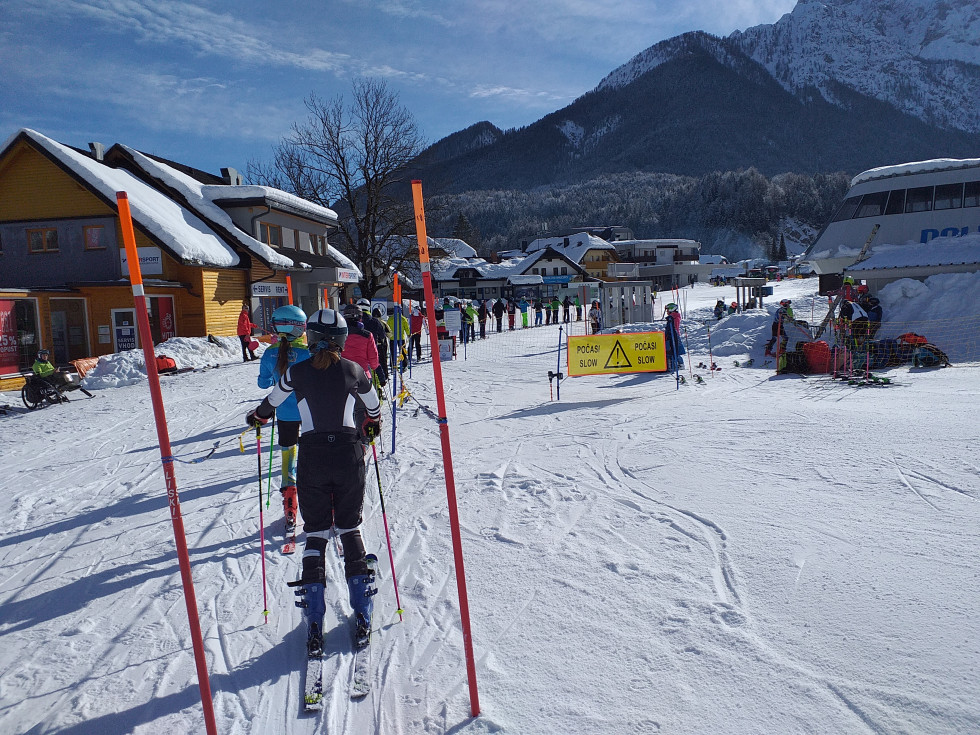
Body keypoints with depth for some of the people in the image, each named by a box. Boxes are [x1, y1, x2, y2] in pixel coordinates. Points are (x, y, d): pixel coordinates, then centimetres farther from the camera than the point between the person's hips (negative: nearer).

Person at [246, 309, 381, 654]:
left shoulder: (297, 372, 0)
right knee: (350, 530, 13)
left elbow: (271, 403, 16)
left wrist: (255, 417, 38)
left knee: (316, 534, 9)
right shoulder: (352, 370, 2)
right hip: (348, 455, 1)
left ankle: (314, 622, 4)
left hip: (312, 456, 0)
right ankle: (363, 616, 13)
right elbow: (373, 408, 17)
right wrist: (372, 426, 39)